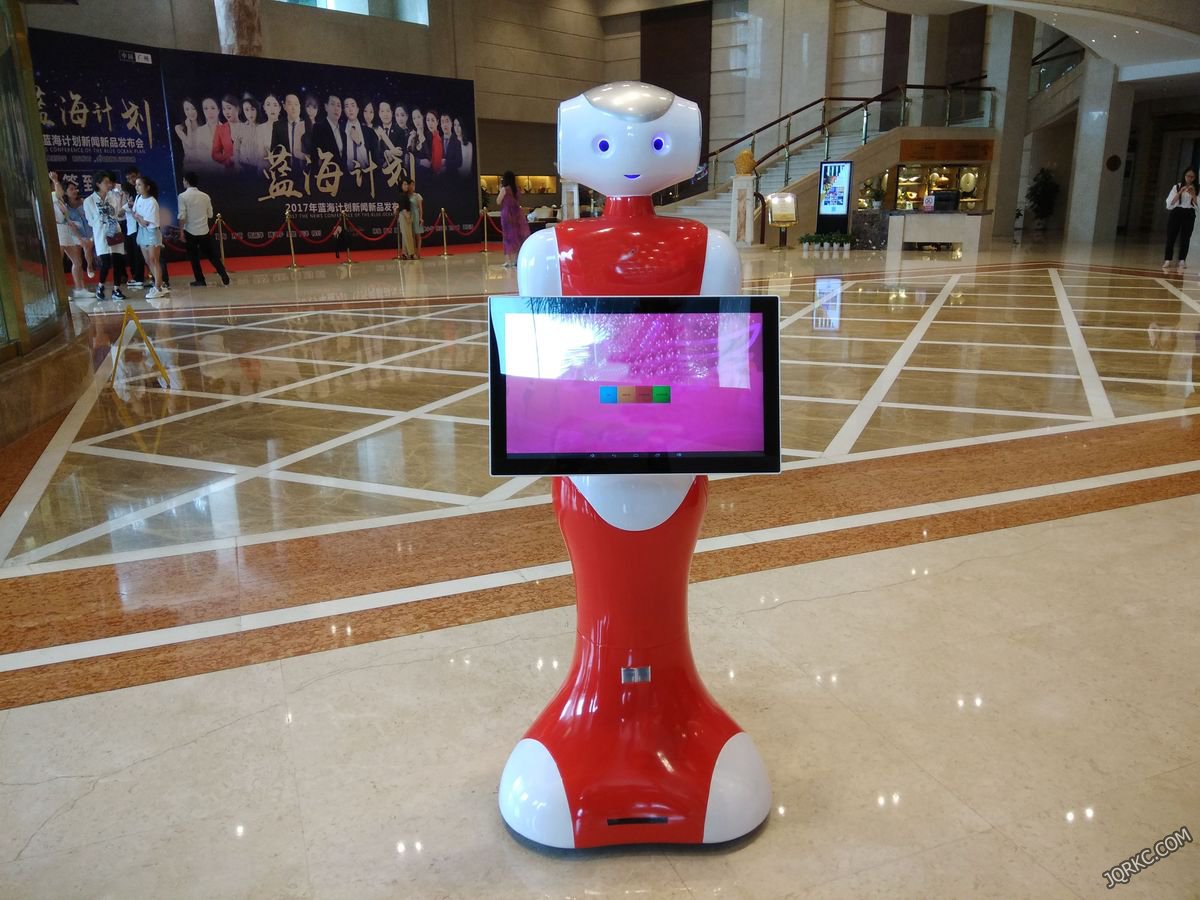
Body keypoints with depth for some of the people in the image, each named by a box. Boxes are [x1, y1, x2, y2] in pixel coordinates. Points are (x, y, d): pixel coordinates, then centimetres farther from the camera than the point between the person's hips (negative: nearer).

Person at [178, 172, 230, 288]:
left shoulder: (183, 196, -10)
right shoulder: (205, 196, 1)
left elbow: (182, 216, -15)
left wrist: (181, 231, -5)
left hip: (190, 231, -3)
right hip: (204, 231, 3)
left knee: (193, 257, 9)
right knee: (212, 255, 10)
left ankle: (200, 280, 11)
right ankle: (225, 277, 1)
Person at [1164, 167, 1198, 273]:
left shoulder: (1196, 189, 7)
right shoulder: (1177, 187, 6)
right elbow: (1169, 203, -4)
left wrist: (1193, 195, -17)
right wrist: (1180, 192, -14)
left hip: (1189, 215, 1)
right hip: (1176, 213, -1)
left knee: (1185, 238, -2)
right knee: (1171, 237, -5)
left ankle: (1182, 261, 0)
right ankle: (1167, 261, -2)